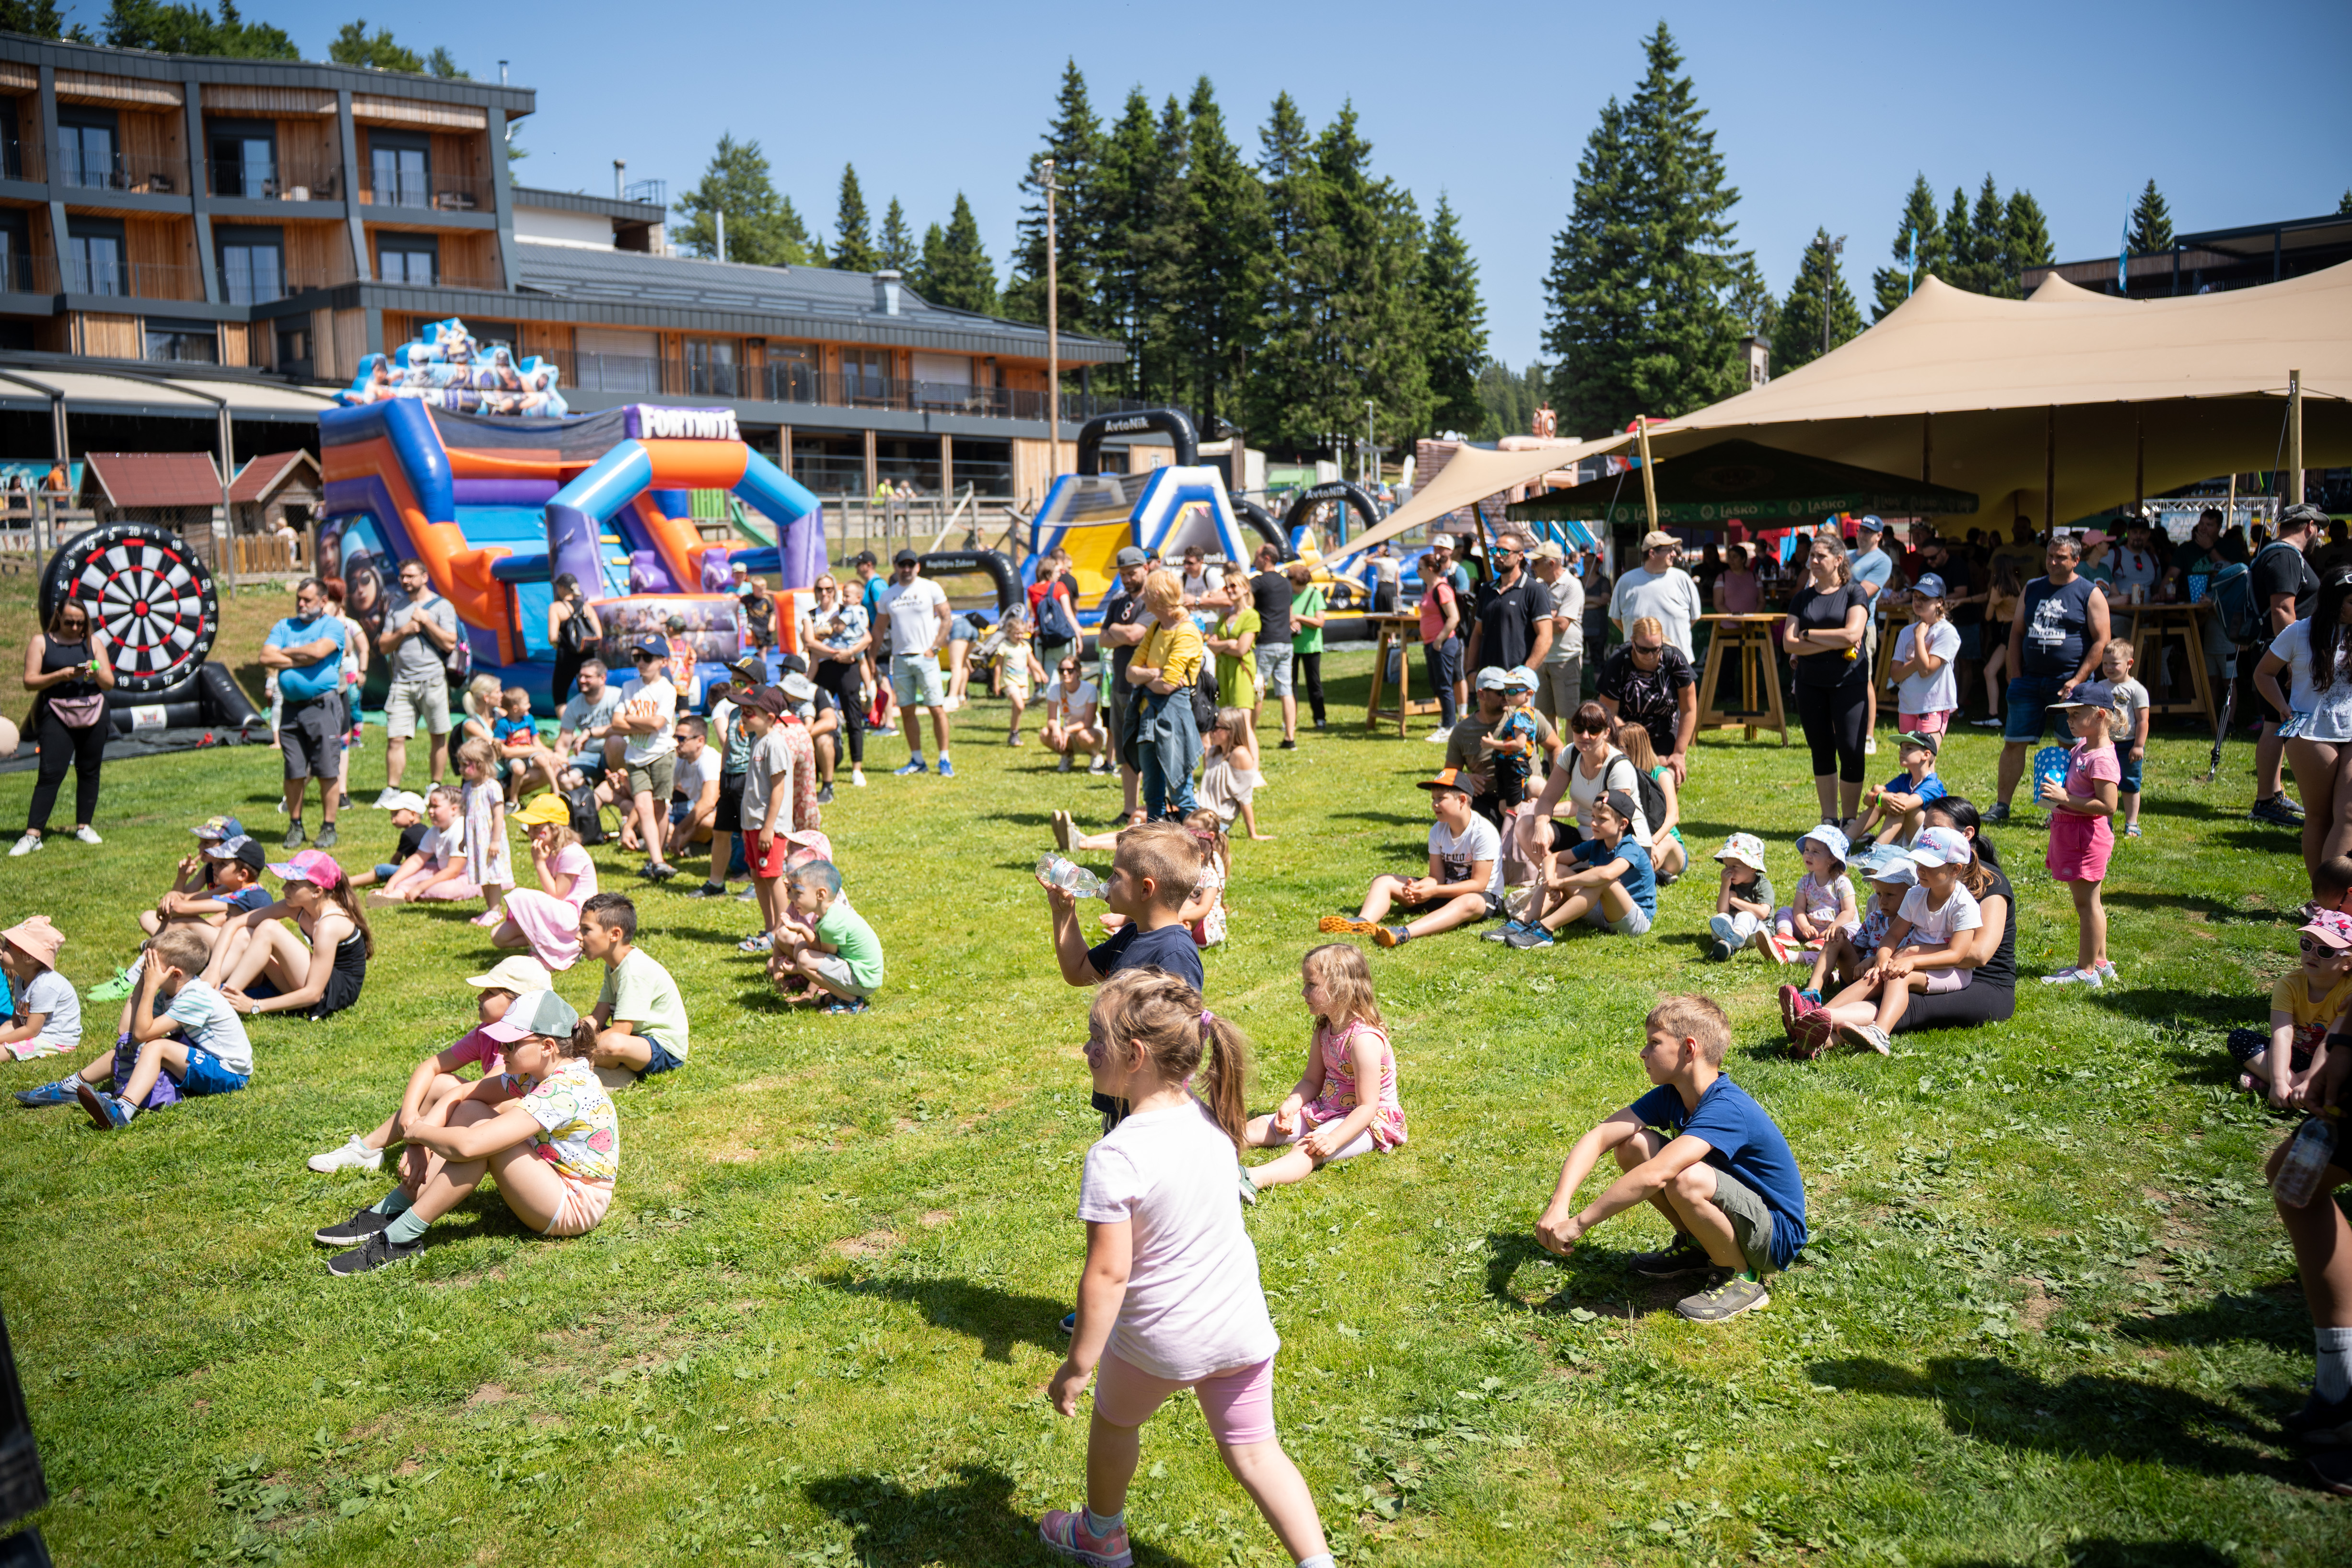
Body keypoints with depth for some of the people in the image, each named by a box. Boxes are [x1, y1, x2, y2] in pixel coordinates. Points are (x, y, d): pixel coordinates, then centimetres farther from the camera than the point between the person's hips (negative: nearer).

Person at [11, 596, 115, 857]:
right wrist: (60, 675, -18)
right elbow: (30, 681, -4)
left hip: (94, 715, 3)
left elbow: (109, 683, 5)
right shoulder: (41, 642, 3)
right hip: (57, 716, -3)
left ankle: (84, 826, 17)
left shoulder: (93, 642, 8)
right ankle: (33, 835, -11)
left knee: (89, 771, 6)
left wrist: (97, 673, -16)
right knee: (51, 773, -10)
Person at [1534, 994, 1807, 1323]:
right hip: (1728, 1204, 8)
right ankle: (1695, 1246, 12)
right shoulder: (1672, 1095, -5)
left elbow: (1655, 1175, -41)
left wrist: (1577, 1224, -37)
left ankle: (1742, 1278, -10)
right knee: (1632, 1144, -5)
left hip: (1776, 1237, -8)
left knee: (1687, 1180, -36)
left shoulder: (1727, 1110, -31)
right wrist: (1558, 1204, -26)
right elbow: (1600, 1137, -11)